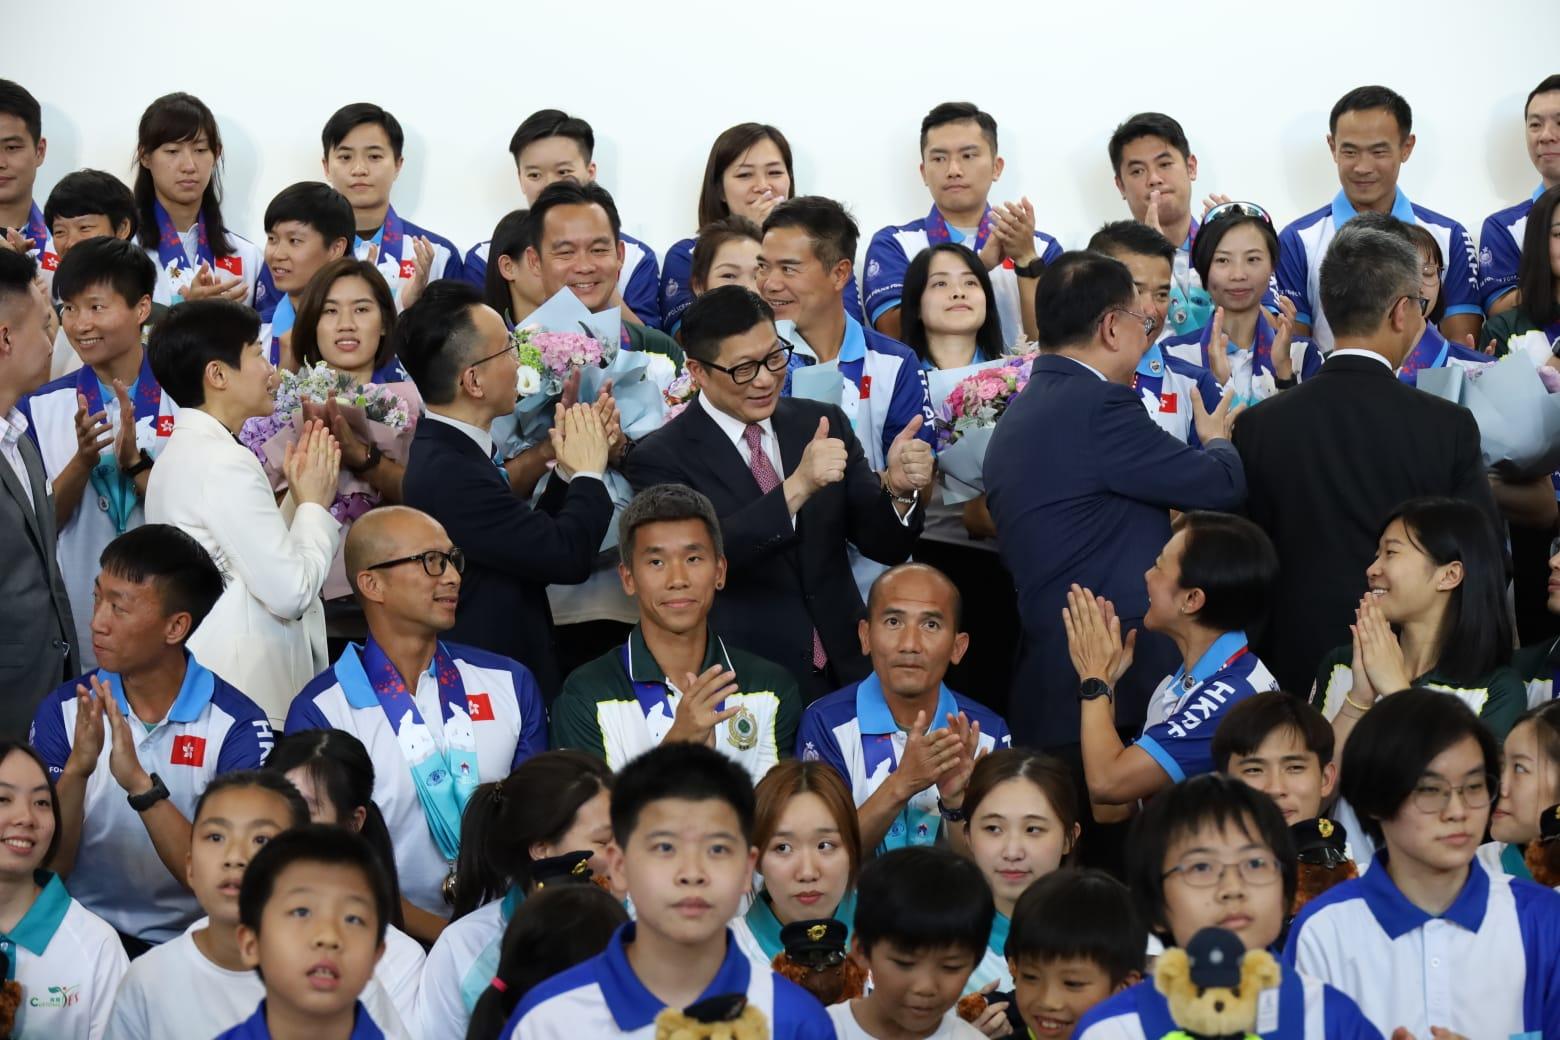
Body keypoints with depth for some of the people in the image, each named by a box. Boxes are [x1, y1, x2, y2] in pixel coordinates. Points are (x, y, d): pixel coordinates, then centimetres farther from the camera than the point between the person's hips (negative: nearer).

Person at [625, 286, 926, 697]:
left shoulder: (822, 423, 8)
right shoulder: (660, 459, -4)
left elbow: (884, 546, 7)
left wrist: (898, 488, -14)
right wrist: (797, 486, -28)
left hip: (847, 675, 3)